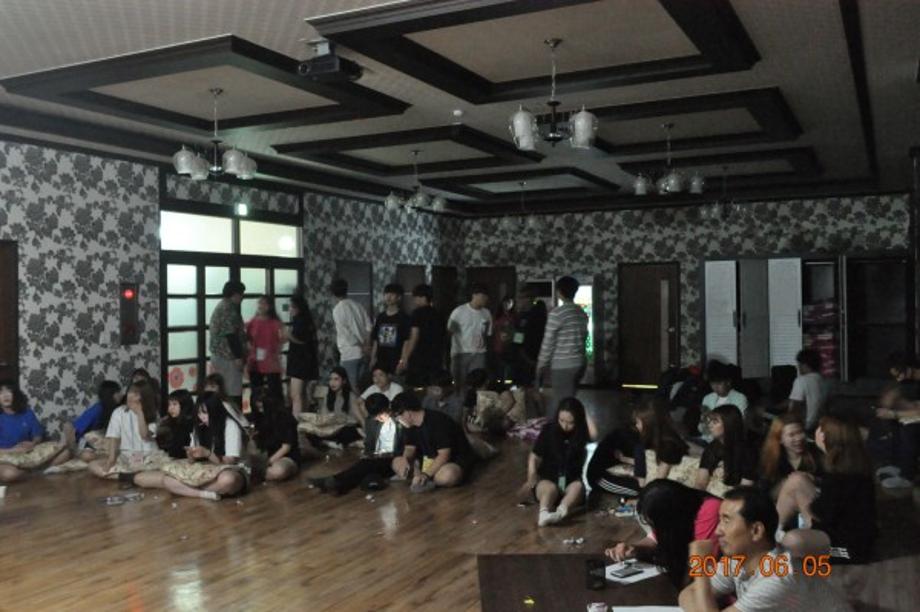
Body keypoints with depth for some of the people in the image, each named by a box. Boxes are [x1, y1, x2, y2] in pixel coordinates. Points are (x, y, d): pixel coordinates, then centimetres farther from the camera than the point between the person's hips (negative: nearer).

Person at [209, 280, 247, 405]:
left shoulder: (221, 306, 18)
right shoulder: (228, 308, -15)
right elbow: (231, 335, -21)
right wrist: (238, 356, -19)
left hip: (219, 354, 10)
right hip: (228, 356, -10)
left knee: (224, 391, 13)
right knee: (233, 393, -7)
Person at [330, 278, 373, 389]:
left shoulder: (337, 309, -8)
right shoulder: (358, 305, 9)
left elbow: (346, 333, -14)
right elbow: (369, 327, 5)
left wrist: (362, 346, -7)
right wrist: (366, 345, 0)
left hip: (349, 354, -6)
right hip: (363, 354, 6)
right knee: (360, 386, 14)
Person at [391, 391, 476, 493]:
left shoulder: (438, 421, -25)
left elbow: (444, 455, -28)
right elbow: (410, 448, 7)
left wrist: (425, 475, -36)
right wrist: (405, 459, -16)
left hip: (457, 461, -8)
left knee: (446, 475, -41)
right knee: (397, 462, -3)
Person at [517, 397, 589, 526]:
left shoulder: (583, 436, -1)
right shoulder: (549, 430, -5)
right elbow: (534, 457, -2)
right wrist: (531, 481, -9)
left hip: (572, 480, 1)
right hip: (548, 478, -1)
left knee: (578, 487, -33)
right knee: (550, 488, -35)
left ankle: (560, 512, -62)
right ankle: (543, 514, -66)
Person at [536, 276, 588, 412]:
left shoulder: (557, 313, -13)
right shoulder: (582, 313, 9)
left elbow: (548, 343, -11)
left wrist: (541, 365, -2)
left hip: (562, 366, -7)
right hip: (579, 363, 7)